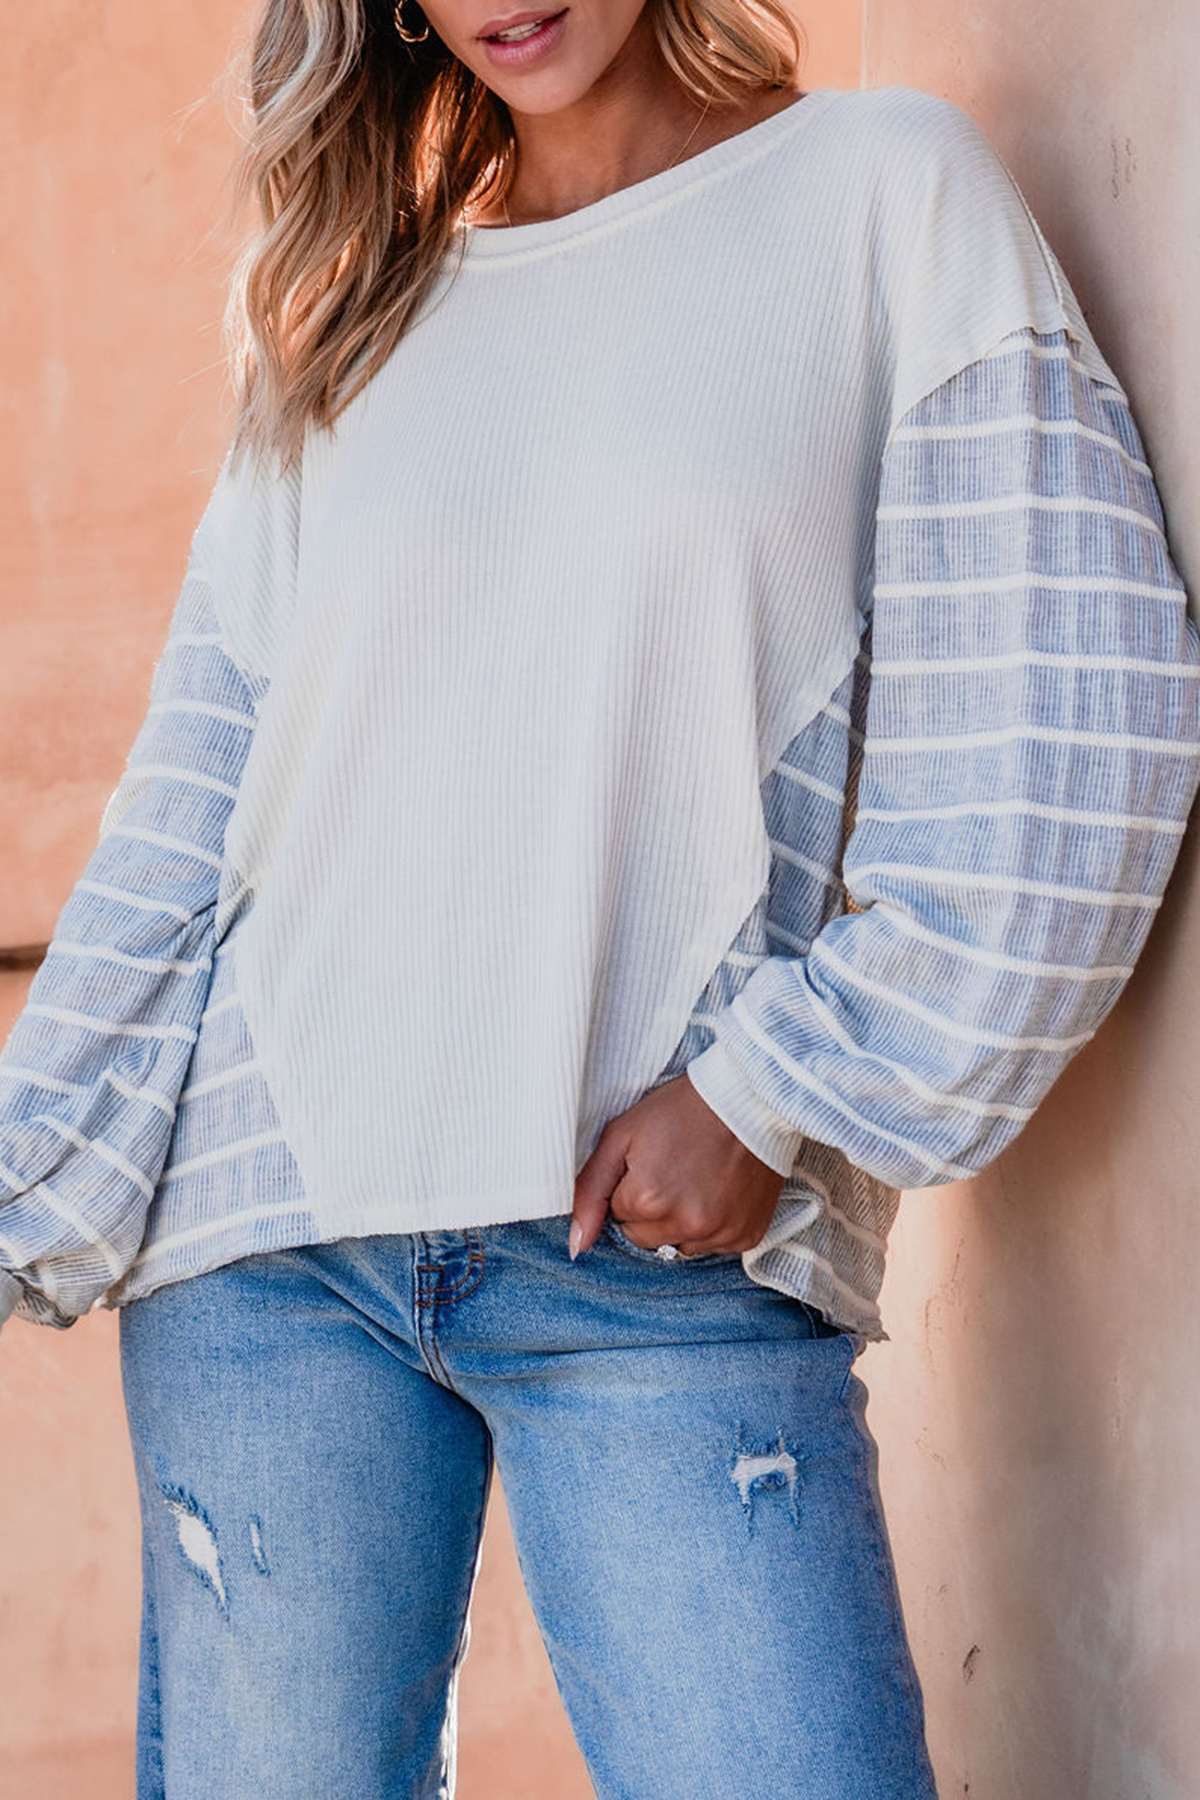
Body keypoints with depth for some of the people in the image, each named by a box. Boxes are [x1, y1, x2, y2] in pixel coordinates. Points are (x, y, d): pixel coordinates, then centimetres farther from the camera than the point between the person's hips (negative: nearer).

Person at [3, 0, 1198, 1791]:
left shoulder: (885, 184, 4)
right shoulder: (352, 316, 15)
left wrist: (771, 1095, -9)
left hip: (673, 1250, -3)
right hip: (268, 1225, 3)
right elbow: (190, 811, 12)